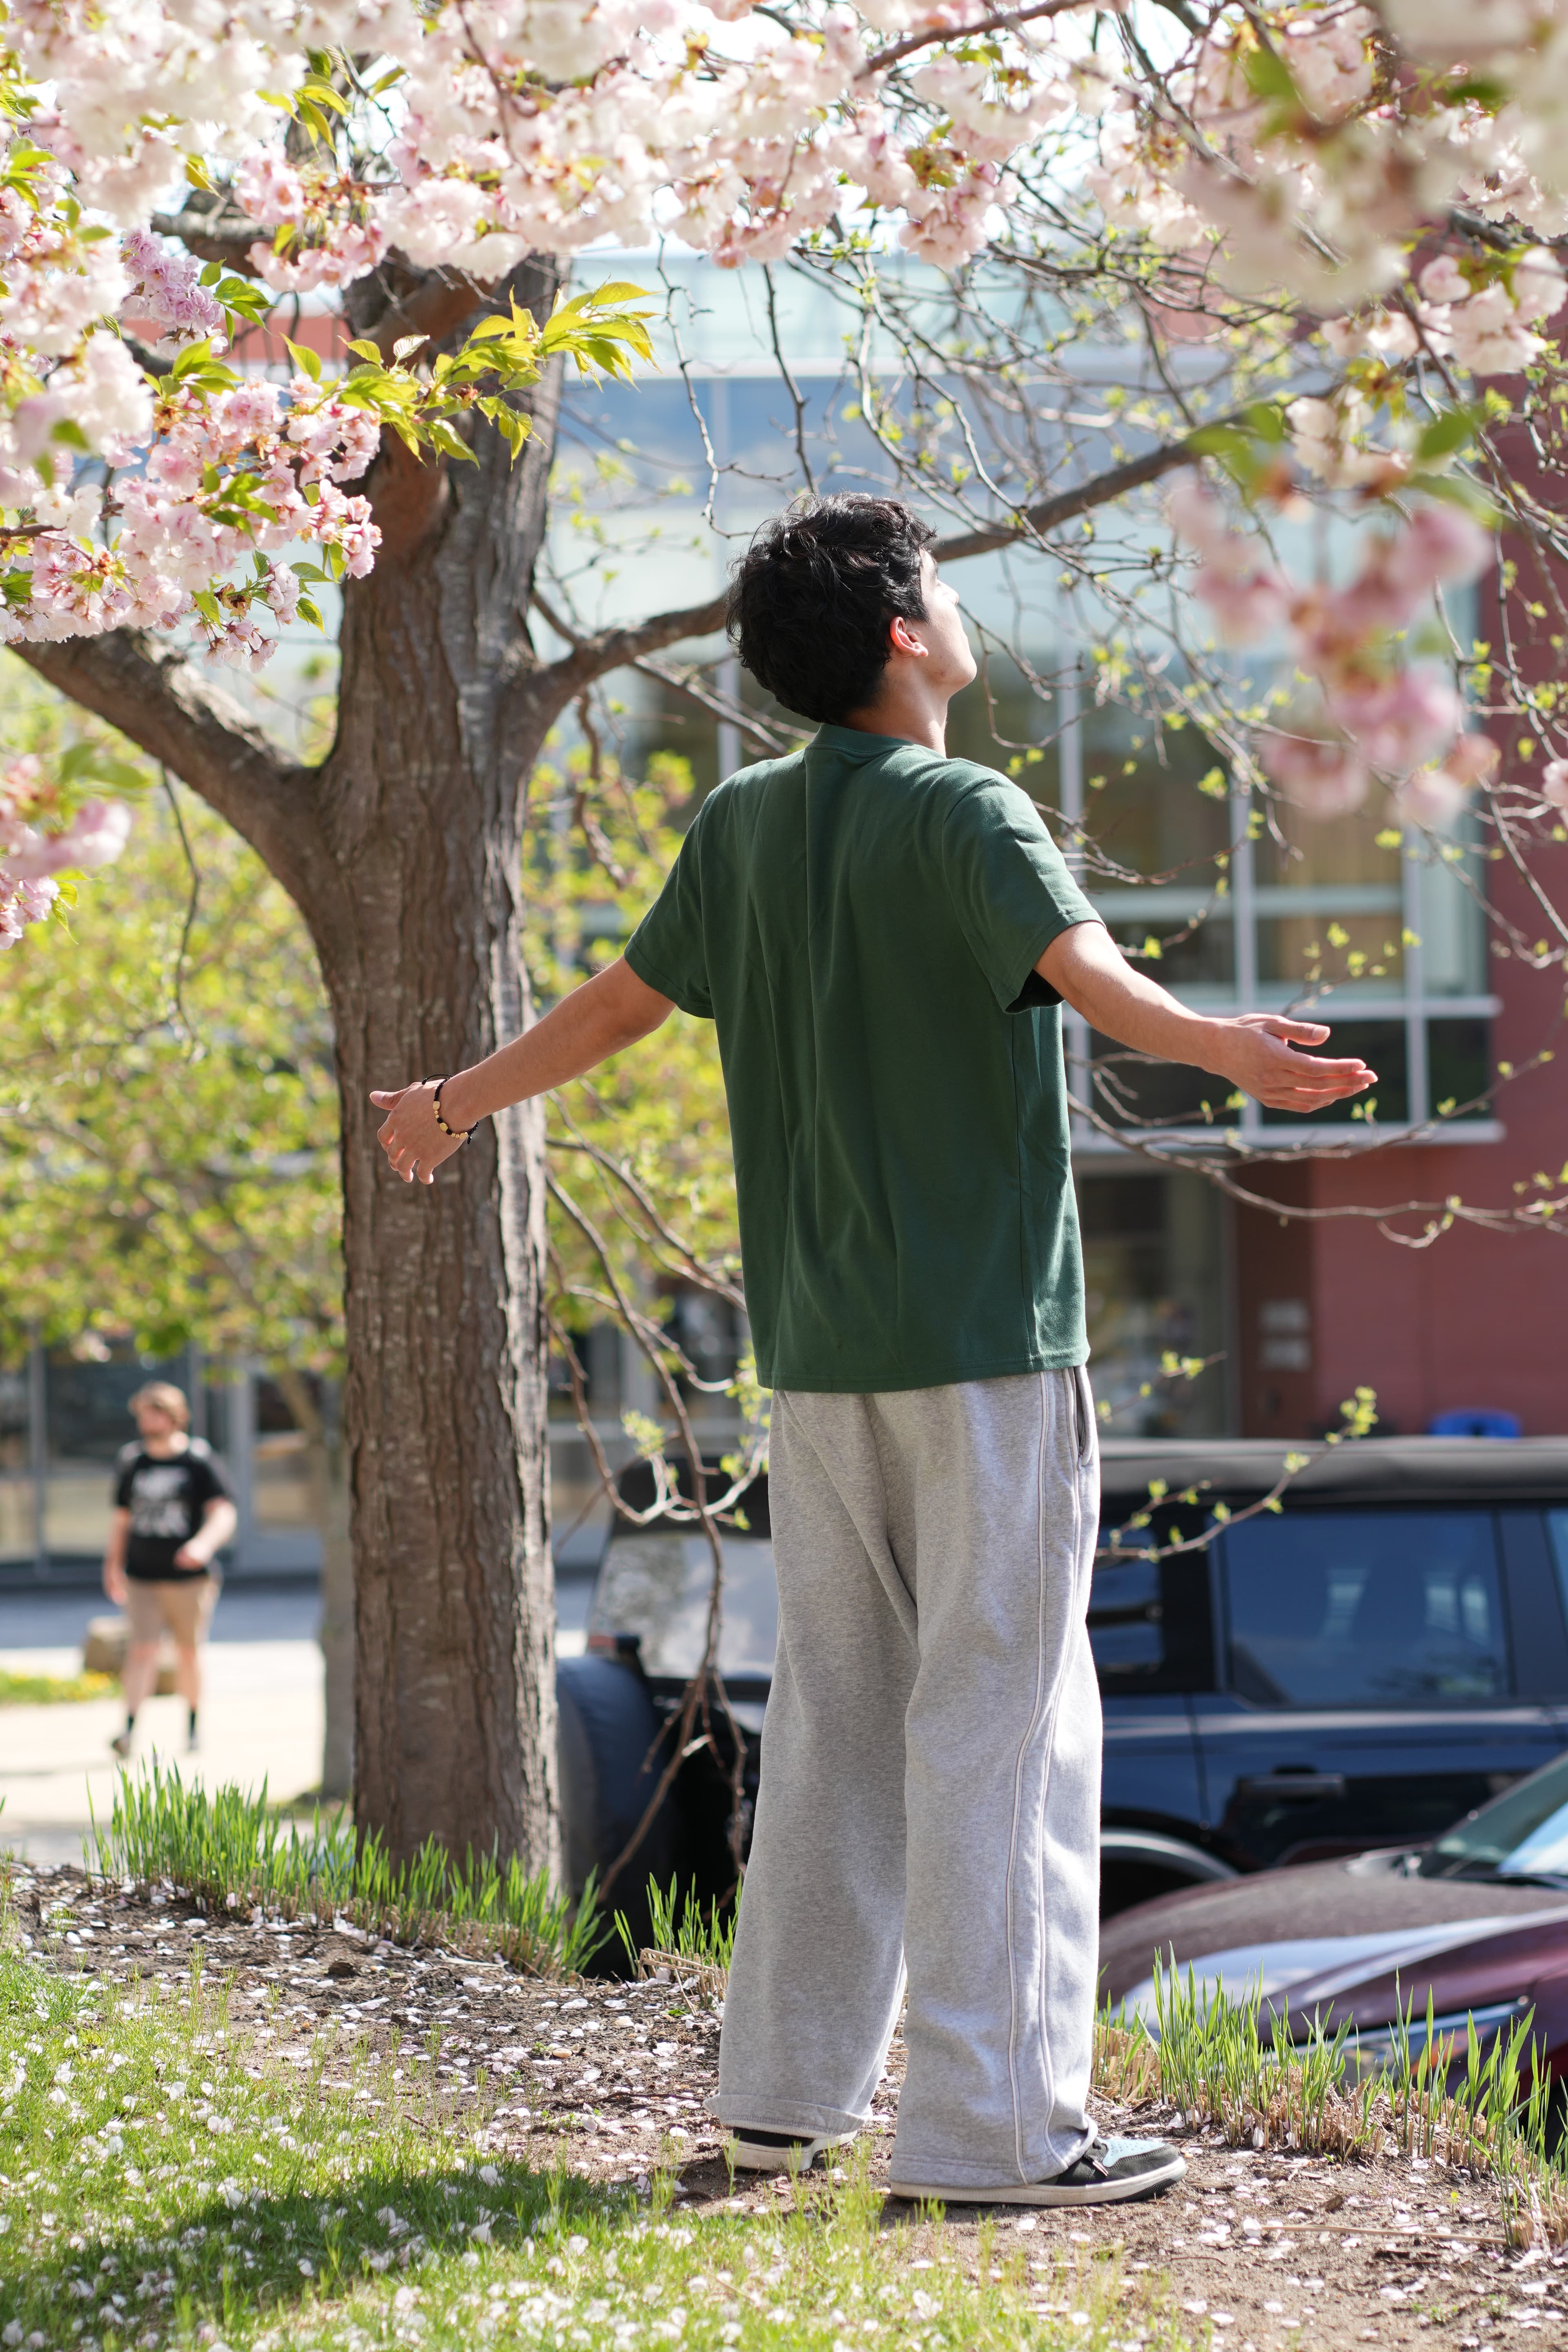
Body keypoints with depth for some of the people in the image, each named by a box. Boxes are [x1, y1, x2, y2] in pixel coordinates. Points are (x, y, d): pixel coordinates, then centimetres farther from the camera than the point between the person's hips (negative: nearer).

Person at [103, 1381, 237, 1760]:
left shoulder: (199, 1461, -3)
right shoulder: (132, 1461, 9)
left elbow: (224, 1514, -11)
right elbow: (121, 1516, 19)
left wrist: (204, 1544, -30)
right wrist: (113, 1565, 20)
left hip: (190, 1577, -2)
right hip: (143, 1577, 2)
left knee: (188, 1652, 8)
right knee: (143, 1648, -12)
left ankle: (192, 1729, 25)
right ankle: (130, 1731, -22)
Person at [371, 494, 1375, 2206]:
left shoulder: (743, 828, 9)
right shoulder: (964, 816, -9)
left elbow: (619, 1002, 19)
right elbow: (1084, 972, -28)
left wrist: (458, 1103, 36)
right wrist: (1226, 1049, -45)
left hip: (815, 1349, 7)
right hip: (986, 1345, -7)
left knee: (834, 1711, 14)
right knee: (999, 1722, -5)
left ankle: (786, 2085, 18)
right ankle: (991, 2125, -7)